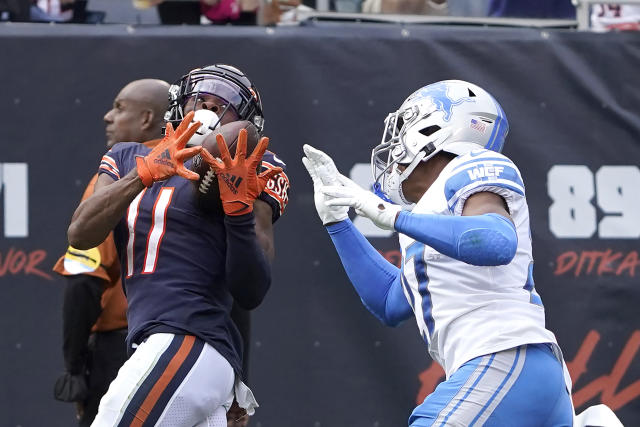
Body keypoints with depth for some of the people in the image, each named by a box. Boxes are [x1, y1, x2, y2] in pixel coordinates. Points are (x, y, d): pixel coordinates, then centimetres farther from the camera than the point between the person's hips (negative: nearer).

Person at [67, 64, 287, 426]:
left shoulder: (251, 177, 5)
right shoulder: (129, 159, 21)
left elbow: (250, 296, -3)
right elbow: (80, 236, 1)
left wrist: (239, 209, -17)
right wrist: (145, 173, -12)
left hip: (189, 345, -7)